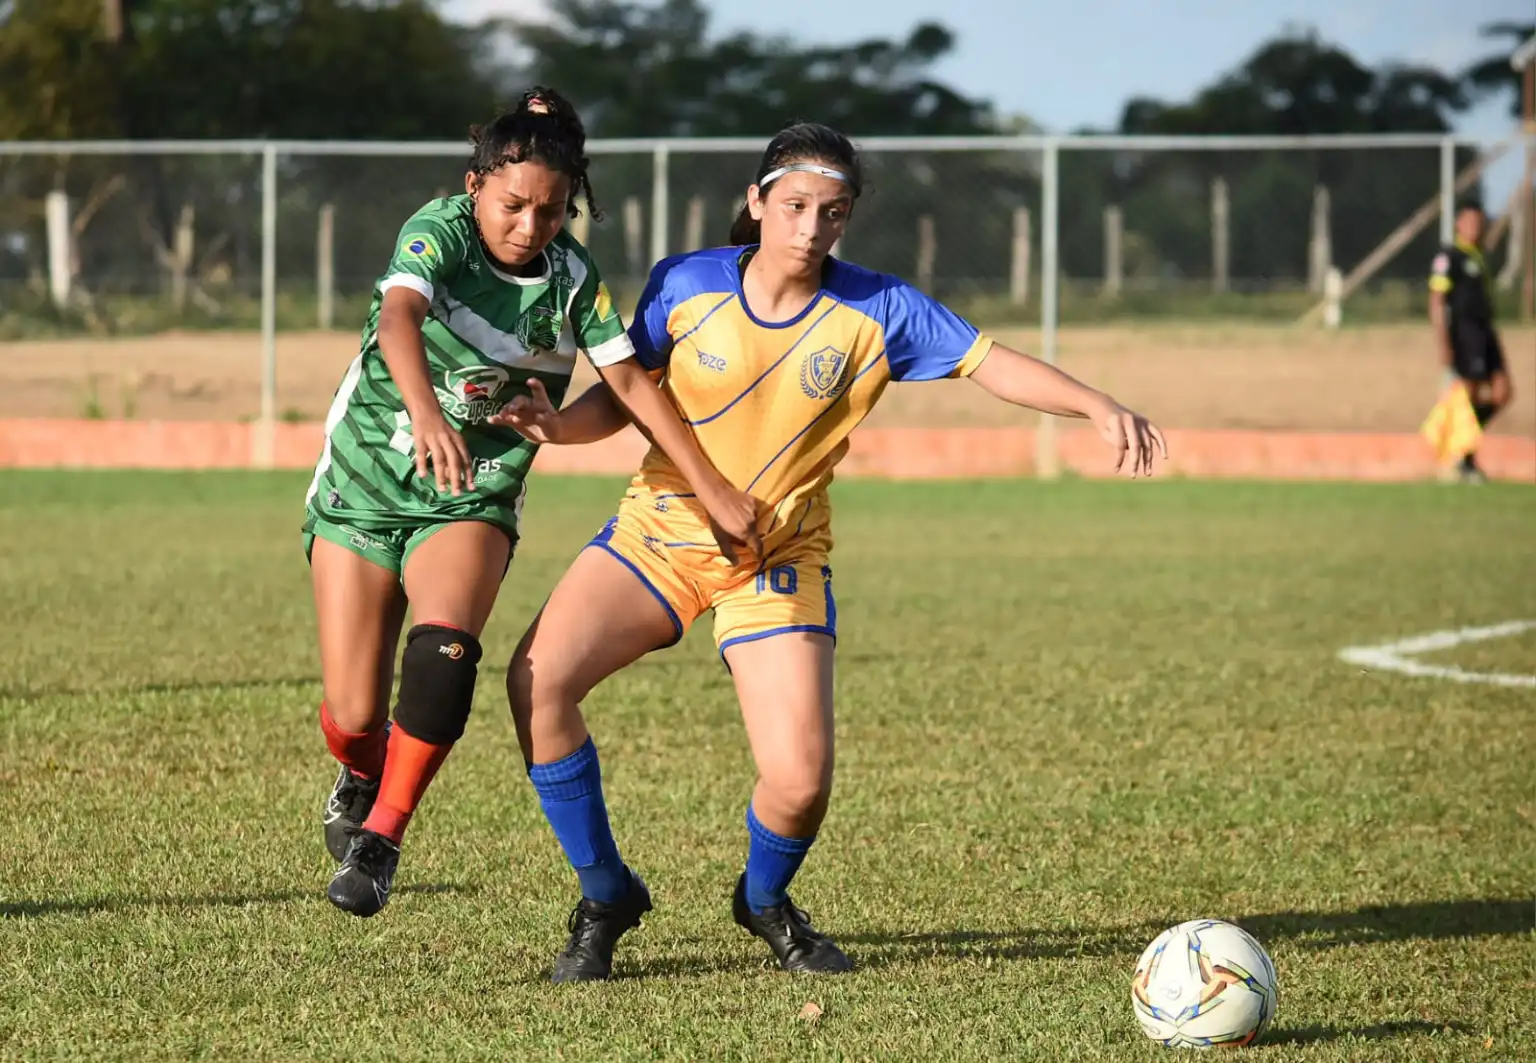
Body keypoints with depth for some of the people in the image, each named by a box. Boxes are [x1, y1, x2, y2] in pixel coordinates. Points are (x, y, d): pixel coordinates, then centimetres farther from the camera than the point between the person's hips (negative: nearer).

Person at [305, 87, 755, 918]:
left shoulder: (572, 278, -6)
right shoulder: (439, 232, -17)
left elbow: (632, 386, 0)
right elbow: (398, 320, -36)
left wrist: (717, 492, -4)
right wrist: (427, 416, -56)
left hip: (470, 507, 2)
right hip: (363, 491, -2)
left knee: (444, 653, -29)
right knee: (353, 715, -5)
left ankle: (379, 840, -15)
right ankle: (360, 776, 33)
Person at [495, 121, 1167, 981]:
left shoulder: (875, 314, -10)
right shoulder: (686, 286, -8)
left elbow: (993, 363, -13)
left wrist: (1099, 407, -28)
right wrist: (561, 425, -19)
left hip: (778, 557, -1)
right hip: (659, 531, 1)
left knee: (800, 782, -15)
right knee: (538, 680, -21)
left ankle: (765, 900, 24)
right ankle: (606, 897, 1)